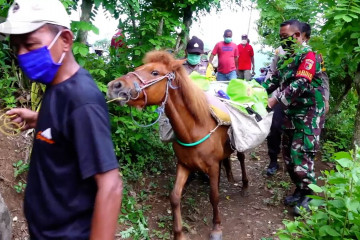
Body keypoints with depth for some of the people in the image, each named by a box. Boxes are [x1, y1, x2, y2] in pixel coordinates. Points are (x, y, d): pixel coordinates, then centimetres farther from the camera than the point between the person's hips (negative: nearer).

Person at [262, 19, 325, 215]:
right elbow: (274, 81, 12)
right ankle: (299, 188, 27)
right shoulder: (284, 59, 13)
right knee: (288, 154, 11)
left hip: (308, 113, -8)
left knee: (301, 155, -7)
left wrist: (273, 101, -30)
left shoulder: (308, 55, -13)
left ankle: (307, 195, 11)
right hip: (290, 113, 8)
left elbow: (300, 85, -25)